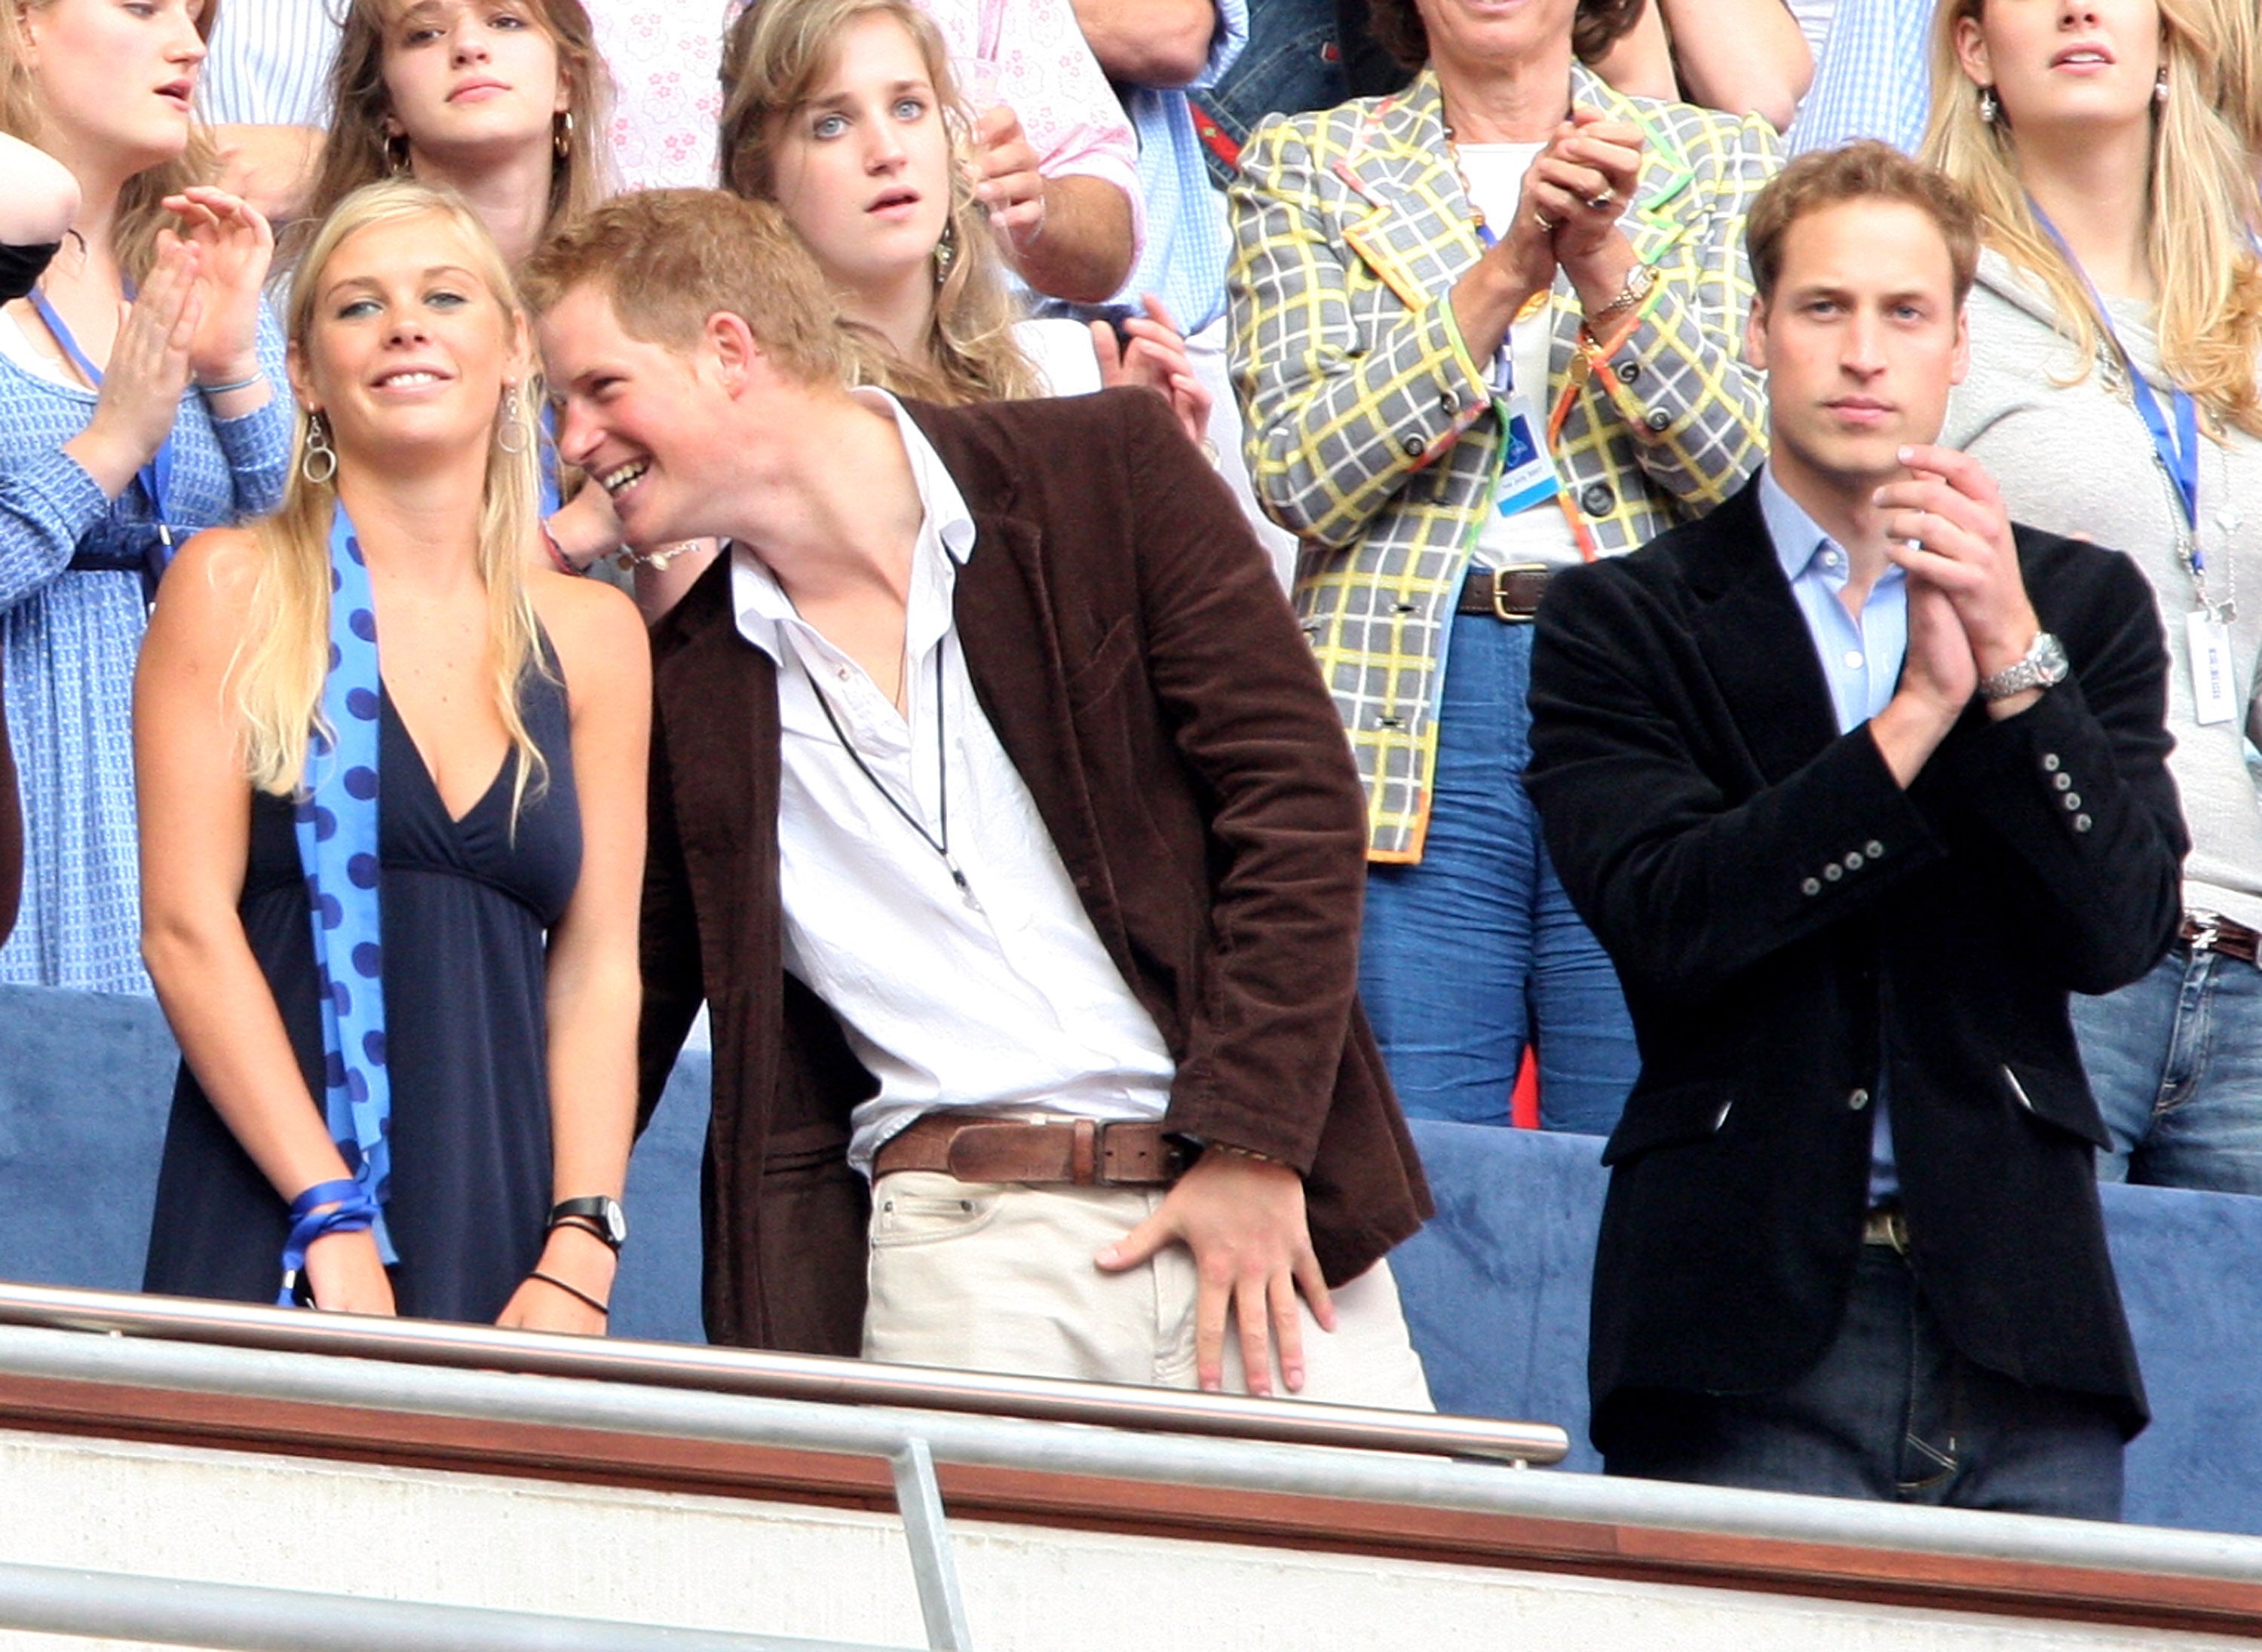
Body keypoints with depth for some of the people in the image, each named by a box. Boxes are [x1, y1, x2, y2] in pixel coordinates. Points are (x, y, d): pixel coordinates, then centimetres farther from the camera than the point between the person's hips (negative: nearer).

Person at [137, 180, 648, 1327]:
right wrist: (334, 1220, -13)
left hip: (502, 1228, 3)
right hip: (268, 1237, -3)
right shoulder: (236, 588, 4)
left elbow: (597, 969, 8)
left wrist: (578, 1258, -6)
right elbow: (186, 925, -4)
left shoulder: (591, 637, 13)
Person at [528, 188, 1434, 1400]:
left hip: (1252, 1212, -1)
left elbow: (1294, 797, -1)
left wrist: (1251, 1145, -9)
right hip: (953, 1244, 1)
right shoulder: (678, 686, 12)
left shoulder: (1104, 471, 4)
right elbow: (616, 1027, 19)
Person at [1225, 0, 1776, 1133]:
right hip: (1412, 703, 0)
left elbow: (1747, 470, 0)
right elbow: (1301, 478, -3)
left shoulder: (1716, 163, 13)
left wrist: (1607, 266, -14)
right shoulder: (1305, 168, 11)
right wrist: (1506, 269, -12)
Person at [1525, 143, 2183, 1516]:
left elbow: (2121, 934, 2)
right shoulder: (1621, 622, 8)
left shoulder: (2084, 605, 14)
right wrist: (1921, 709, -12)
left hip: (2015, 1308, 2)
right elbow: (1660, 923, -9)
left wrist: (2017, 661, -10)